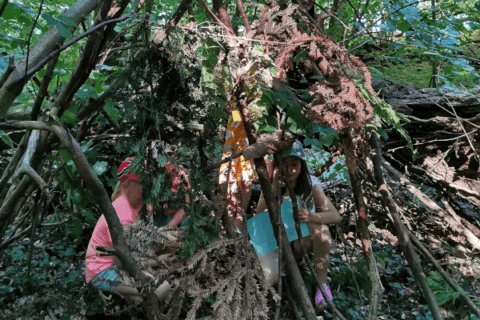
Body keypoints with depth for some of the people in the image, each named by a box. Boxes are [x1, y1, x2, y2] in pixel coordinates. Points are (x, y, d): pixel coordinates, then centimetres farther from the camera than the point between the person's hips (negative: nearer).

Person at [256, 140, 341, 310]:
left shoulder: (310, 183, -14)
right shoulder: (271, 183, -11)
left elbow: (336, 216, -23)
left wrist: (313, 217, -44)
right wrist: (274, 187, -32)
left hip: (304, 238, 0)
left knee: (321, 229, -35)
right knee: (270, 278, -28)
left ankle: (322, 283, -15)